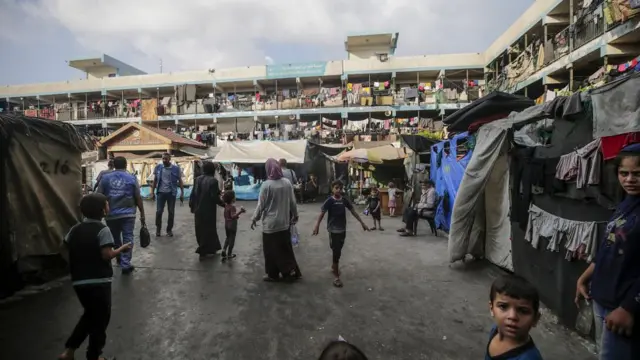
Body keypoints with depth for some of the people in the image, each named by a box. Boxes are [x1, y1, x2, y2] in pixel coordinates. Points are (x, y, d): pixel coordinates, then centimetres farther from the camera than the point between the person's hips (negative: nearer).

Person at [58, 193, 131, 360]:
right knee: (100, 319, 11)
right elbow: (107, 255, -20)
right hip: (99, 282, -7)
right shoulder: (102, 230, -15)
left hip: (78, 281, 7)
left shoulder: (75, 229, 5)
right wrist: (122, 249, -5)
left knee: (90, 315, 26)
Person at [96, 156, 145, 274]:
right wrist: (142, 214, 5)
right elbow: (138, 198, -1)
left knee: (115, 239, 20)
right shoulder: (132, 178, 0)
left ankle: (120, 259, 37)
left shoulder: (105, 178, 5)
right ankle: (125, 264, -3)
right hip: (128, 214, -2)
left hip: (111, 215, 2)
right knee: (127, 238, 1)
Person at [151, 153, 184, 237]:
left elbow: (180, 181, 2)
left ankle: (169, 229, 19)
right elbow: (155, 181, 8)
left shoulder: (176, 168, -4)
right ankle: (158, 228, 18)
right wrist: (152, 192, 5)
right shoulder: (158, 167, 1)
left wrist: (182, 193, -2)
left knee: (171, 212, 5)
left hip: (171, 193, -1)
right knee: (159, 211, -2)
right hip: (161, 192, 1)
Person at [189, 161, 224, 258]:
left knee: (201, 229, 16)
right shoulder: (213, 181, -15)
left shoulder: (198, 179, 4)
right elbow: (215, 197, -18)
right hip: (208, 210, -7)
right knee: (208, 229, 7)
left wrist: (192, 206, 17)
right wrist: (223, 204, -6)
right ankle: (204, 250, 14)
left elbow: (193, 194, 7)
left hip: (198, 210, 7)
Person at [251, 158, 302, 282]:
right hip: (285, 222, 4)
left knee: (271, 250, 10)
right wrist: (295, 215, 18)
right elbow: (292, 202, 3)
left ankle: (273, 274, 22)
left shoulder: (266, 185, -17)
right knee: (285, 247, 16)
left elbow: (261, 205, -11)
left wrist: (254, 219, 3)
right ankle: (292, 271, 21)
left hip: (270, 223, -4)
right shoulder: (287, 182, -4)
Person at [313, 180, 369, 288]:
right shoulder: (329, 201, -13)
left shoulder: (344, 200, 1)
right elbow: (322, 213, -20)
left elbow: (353, 211, 9)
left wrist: (362, 223, 10)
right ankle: (336, 276, 4)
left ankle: (333, 266, 43)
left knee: (338, 250, 18)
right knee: (336, 252, -5)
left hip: (343, 229, 5)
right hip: (333, 230, -5)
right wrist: (317, 225, -33)